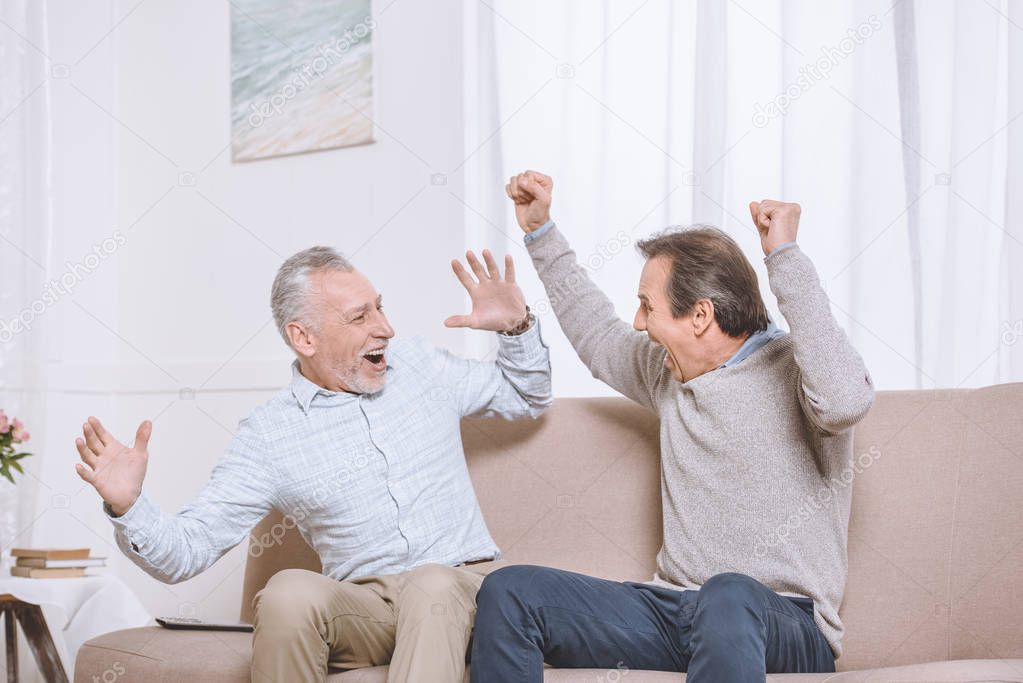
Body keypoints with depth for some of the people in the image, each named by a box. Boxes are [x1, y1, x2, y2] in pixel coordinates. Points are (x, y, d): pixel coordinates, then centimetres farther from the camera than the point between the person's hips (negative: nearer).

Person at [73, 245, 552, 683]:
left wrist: (516, 326, 7)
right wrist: (128, 507, -23)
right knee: (288, 592, -33)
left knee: (431, 585, -36)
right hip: (368, 606, -1)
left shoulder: (420, 365, 11)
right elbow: (186, 552, -3)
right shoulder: (266, 435, 0)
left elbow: (526, 399, 26)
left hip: (463, 589, 1)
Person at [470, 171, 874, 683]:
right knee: (507, 591, -13)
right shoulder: (671, 370, 16)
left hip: (784, 625, -6)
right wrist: (540, 232, 34)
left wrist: (786, 257, -25)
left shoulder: (793, 373, -7)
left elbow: (844, 400, -31)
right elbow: (597, 335, 36)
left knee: (729, 596, -44)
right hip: (675, 609, 7)